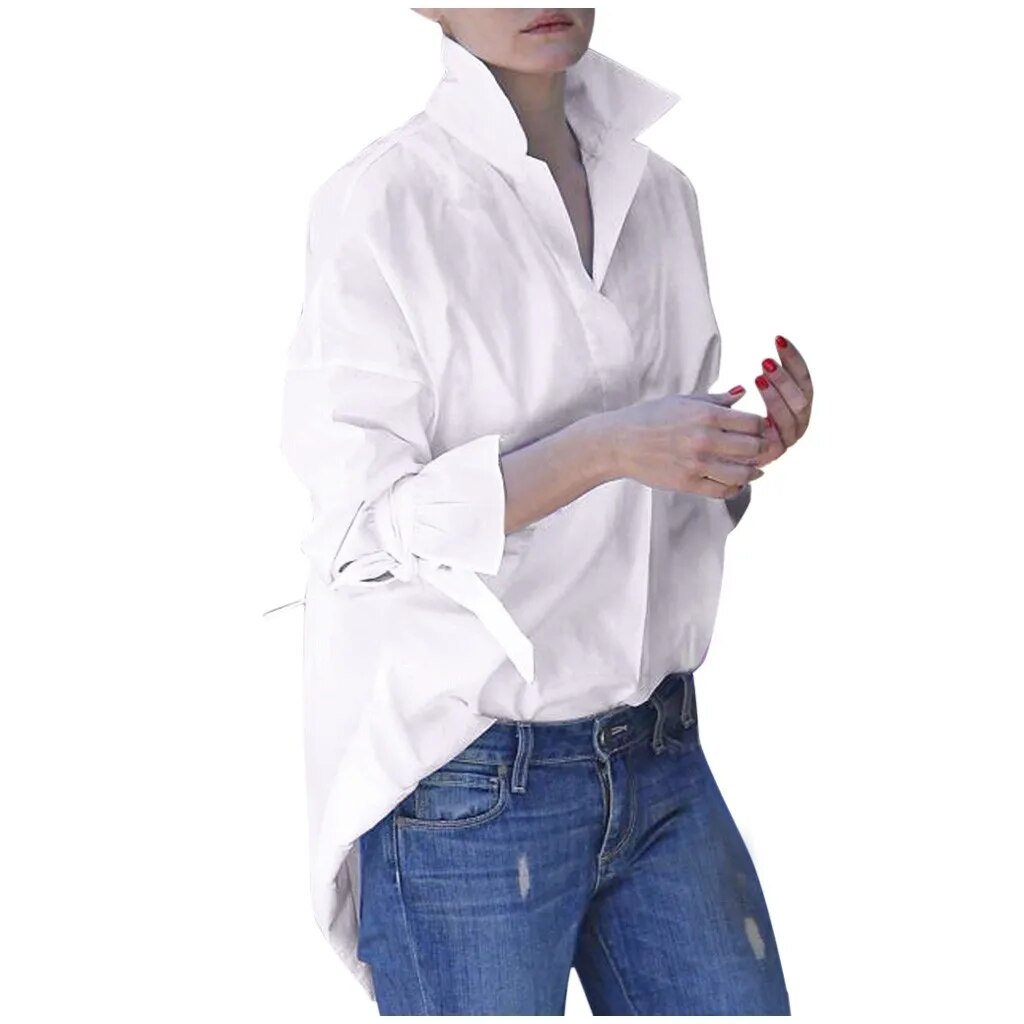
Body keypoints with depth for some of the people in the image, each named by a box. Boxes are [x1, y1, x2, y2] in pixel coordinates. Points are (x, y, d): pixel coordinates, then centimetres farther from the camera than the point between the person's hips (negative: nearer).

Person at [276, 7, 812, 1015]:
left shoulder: (659, 192, 8)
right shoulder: (382, 204, -11)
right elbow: (361, 524, -15)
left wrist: (743, 452, -7)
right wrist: (607, 446, -25)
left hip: (659, 757, 6)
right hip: (463, 787, -6)